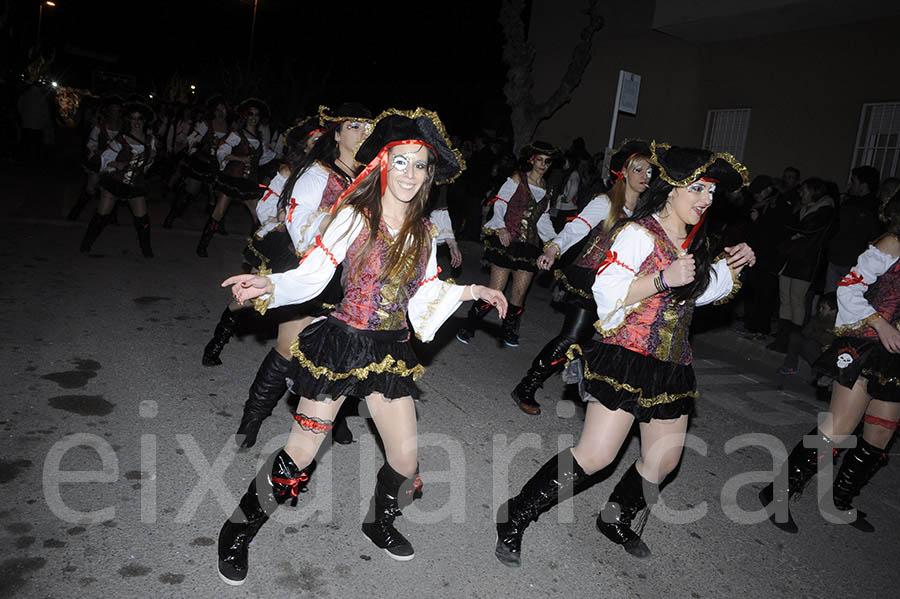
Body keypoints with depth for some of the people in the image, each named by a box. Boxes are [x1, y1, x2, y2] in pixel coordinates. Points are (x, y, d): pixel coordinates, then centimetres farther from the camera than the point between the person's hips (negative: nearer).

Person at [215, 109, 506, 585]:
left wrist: (471, 291, 11)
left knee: (405, 459, 8)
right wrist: (269, 286, -30)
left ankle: (379, 523, 40)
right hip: (340, 343, -5)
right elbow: (311, 278, -13)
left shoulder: (422, 232, 5)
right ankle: (238, 532, 26)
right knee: (301, 454, 1)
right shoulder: (355, 216, -10)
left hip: (391, 351, 5)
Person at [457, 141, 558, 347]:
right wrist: (501, 228, -17)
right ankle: (469, 326, 6)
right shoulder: (517, 179, 0)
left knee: (520, 292, 2)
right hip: (507, 240, -5)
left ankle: (509, 331, 22)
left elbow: (543, 220, 19)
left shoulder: (545, 189, 17)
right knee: (496, 289, -9)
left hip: (529, 243, 5)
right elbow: (499, 204, -4)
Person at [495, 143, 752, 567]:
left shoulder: (696, 242, 14)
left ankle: (617, 520, 39)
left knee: (665, 458, 14)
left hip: (672, 365, 8)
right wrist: (664, 280, -25)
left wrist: (731, 266, 15)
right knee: (595, 456, -12)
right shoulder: (638, 233, -11)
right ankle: (514, 518, 4)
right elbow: (608, 294, -18)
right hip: (627, 358, -8)